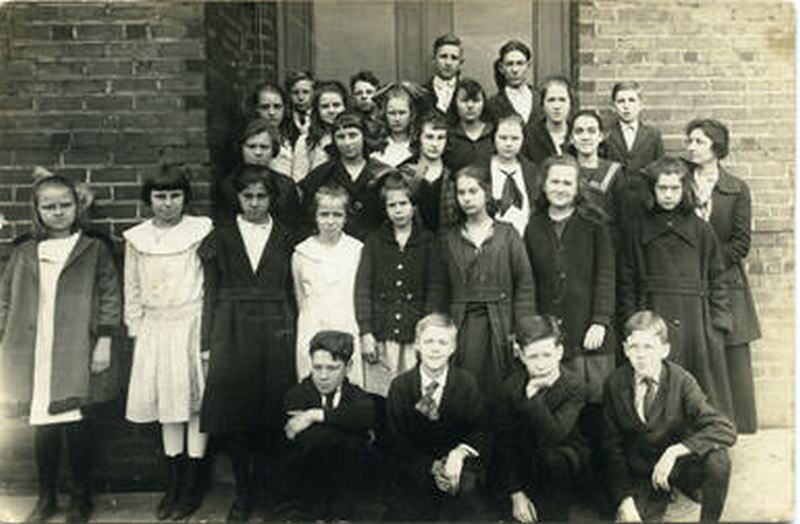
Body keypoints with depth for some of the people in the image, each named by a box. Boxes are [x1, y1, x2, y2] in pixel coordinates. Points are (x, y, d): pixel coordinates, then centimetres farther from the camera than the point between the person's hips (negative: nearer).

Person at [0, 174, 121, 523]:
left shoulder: (93, 250, 2)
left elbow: (110, 297, -1)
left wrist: (104, 343, -6)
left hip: (77, 355, -3)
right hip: (34, 356, 3)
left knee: (77, 424, 0)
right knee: (43, 426, 8)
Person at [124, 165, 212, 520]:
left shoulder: (202, 230, -4)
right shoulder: (136, 238, 6)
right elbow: (132, 288, 12)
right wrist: (135, 329, 8)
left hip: (193, 323, -3)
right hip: (155, 328, 4)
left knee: (195, 400, 0)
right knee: (166, 403, 9)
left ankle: (193, 487, 11)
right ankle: (173, 484, 21)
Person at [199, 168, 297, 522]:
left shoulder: (286, 239, 8)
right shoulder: (220, 238, 7)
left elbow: (292, 293, 7)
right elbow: (210, 293, 6)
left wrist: (293, 337, -1)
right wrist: (208, 341, -1)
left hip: (275, 335, 0)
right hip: (232, 334, 0)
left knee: (271, 415, 1)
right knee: (233, 413, -1)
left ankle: (262, 490, 18)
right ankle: (242, 493, 14)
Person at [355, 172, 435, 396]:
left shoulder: (428, 242, 8)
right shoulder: (374, 241, 10)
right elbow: (362, 288, 6)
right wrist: (365, 332, -3)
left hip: (416, 334, -1)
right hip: (381, 334, 1)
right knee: (378, 398, -2)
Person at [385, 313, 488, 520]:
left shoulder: (467, 383, -1)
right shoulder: (399, 386, -1)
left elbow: (480, 432, 1)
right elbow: (397, 442, -3)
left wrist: (461, 452, -20)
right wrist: (433, 467, -16)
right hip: (413, 471, 0)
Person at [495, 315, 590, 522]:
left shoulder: (574, 386, -18)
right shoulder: (512, 385, -9)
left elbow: (552, 437, -31)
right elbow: (504, 441, -8)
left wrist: (532, 394, -36)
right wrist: (516, 493, -14)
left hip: (569, 462, -2)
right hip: (525, 464, 3)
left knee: (550, 456, -34)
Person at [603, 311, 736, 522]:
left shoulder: (680, 381, -14)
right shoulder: (615, 384, -8)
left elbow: (725, 430, -24)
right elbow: (612, 445, -3)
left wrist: (674, 451, -35)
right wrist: (624, 499, -12)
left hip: (679, 464, -1)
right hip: (639, 471, 1)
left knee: (717, 459, -30)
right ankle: (659, 496, 10)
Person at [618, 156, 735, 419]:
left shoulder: (701, 230, 6)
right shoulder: (639, 231, 6)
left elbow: (717, 279, 7)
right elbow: (627, 283, 6)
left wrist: (719, 323, -1)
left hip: (696, 320, 1)